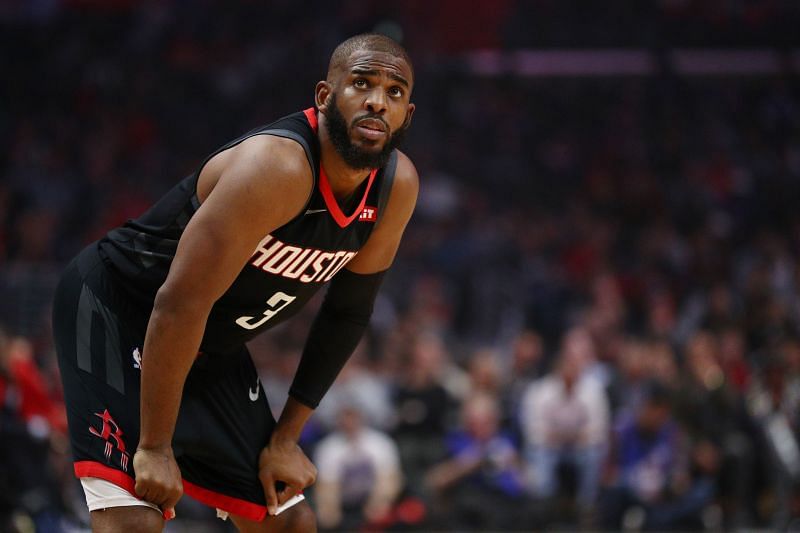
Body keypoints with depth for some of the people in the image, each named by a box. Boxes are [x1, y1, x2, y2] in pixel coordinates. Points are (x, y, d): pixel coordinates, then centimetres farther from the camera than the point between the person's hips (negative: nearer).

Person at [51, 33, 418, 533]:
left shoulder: (398, 186, -8)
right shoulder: (278, 166, -31)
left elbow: (348, 312, 5)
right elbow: (180, 304, -32)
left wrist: (287, 438, 3)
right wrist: (155, 448, -28)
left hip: (213, 347, 8)